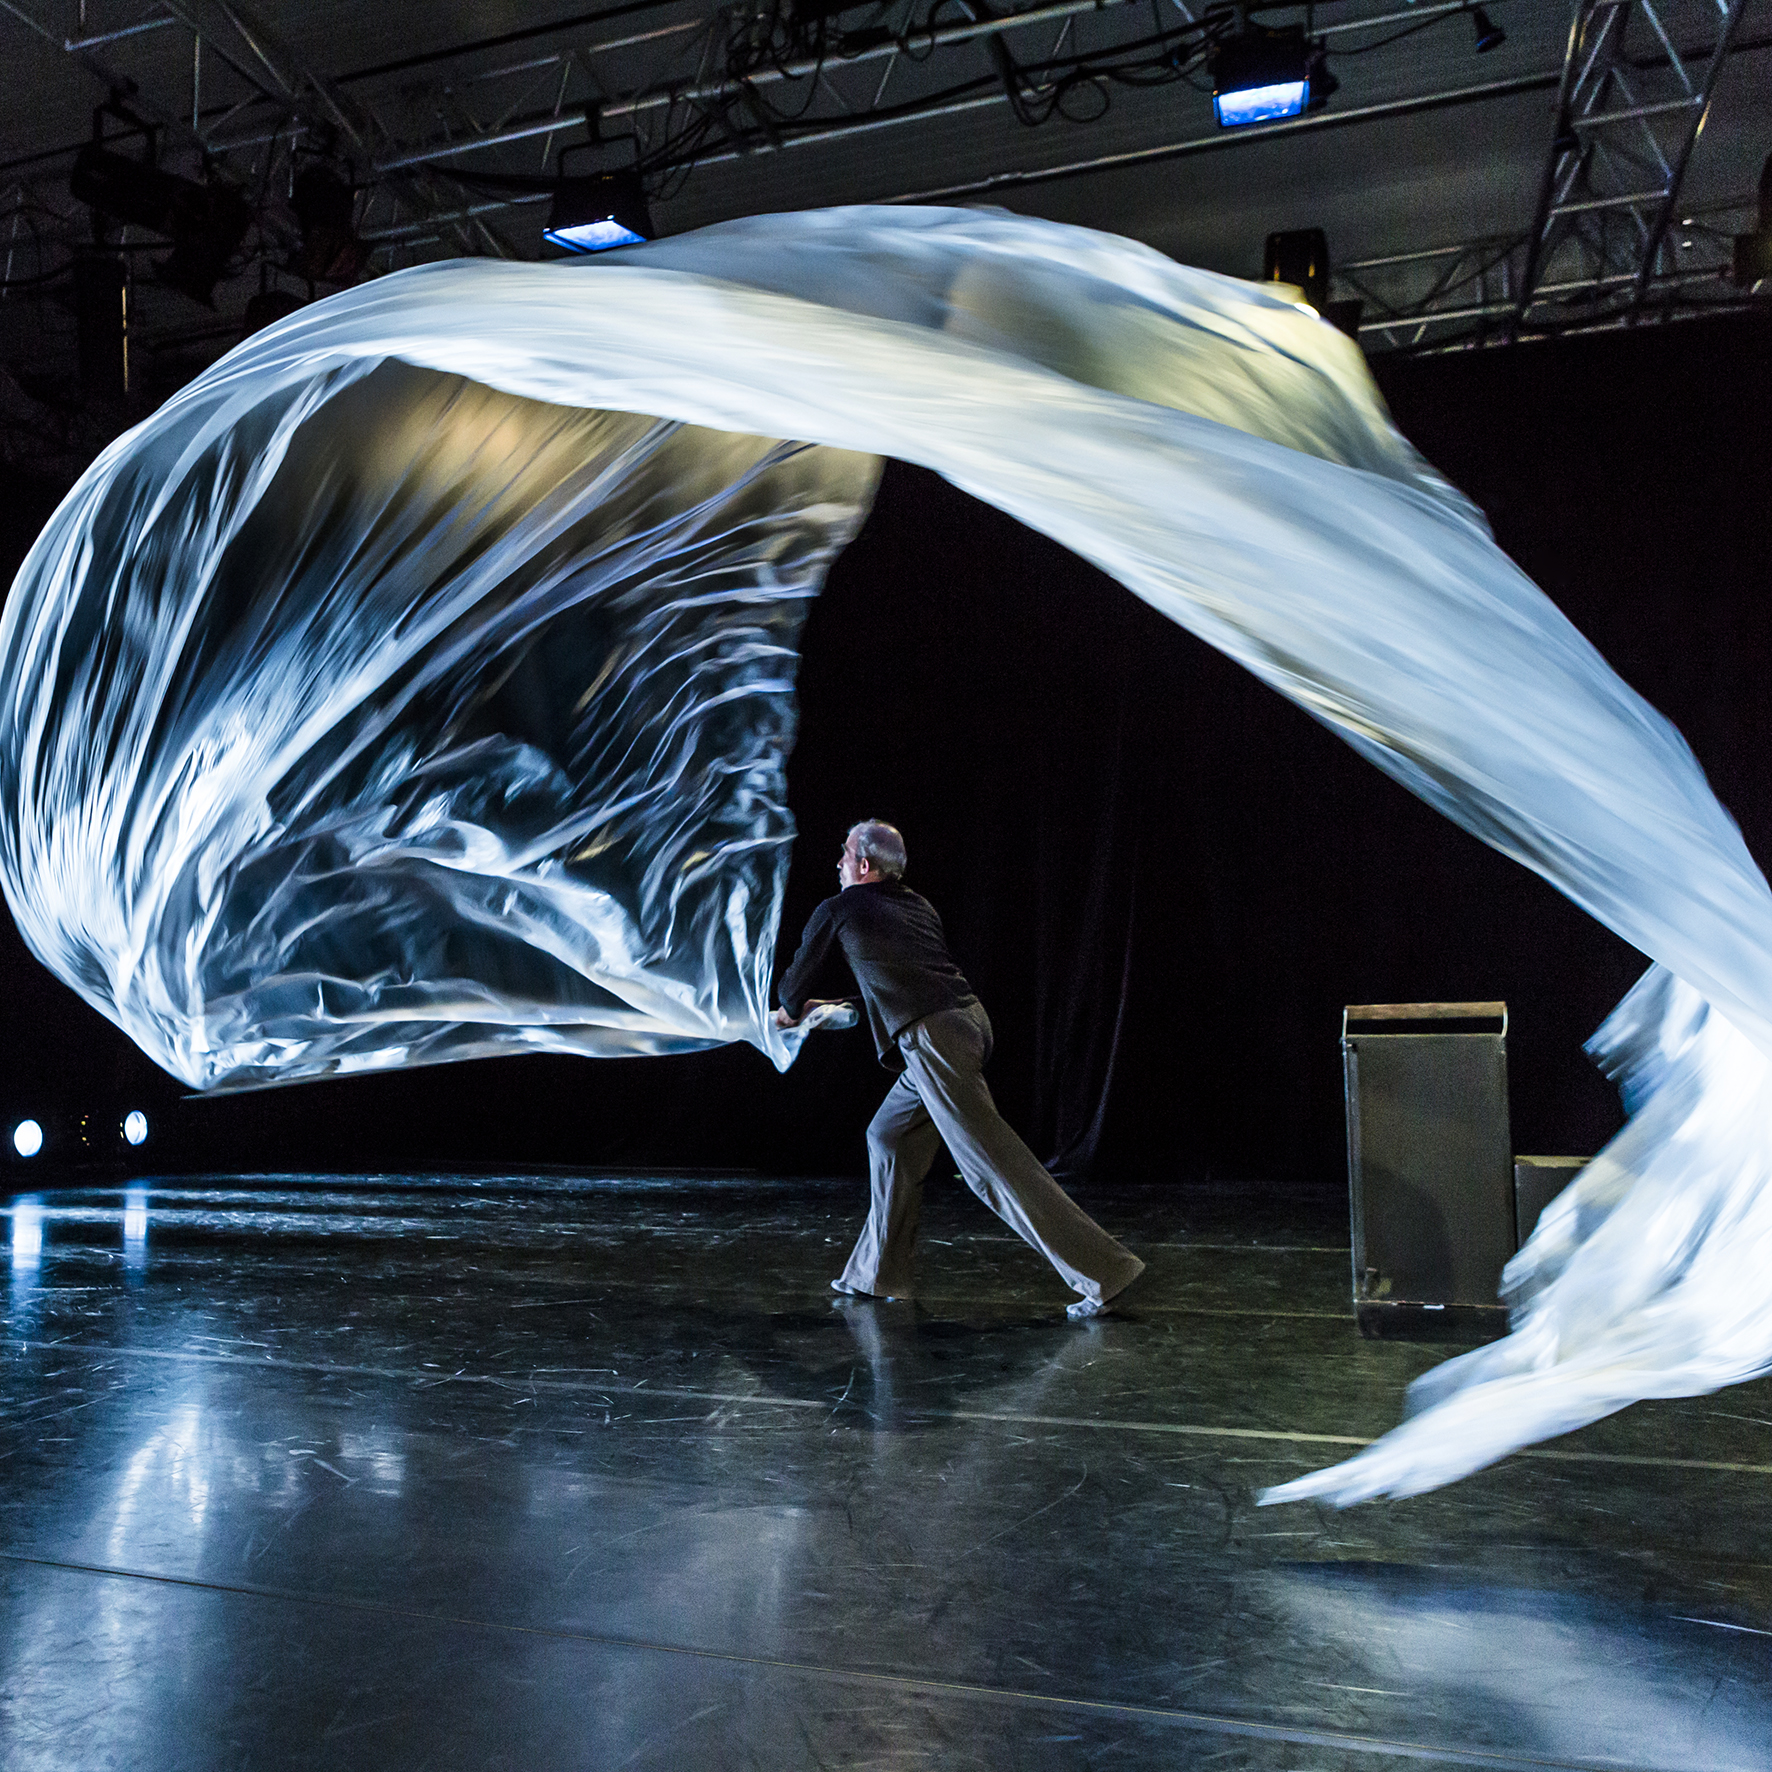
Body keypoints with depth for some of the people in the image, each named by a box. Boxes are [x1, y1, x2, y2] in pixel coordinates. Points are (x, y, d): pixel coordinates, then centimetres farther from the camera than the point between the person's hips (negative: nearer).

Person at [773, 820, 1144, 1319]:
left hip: (932, 1039, -8)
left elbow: (798, 975, 21)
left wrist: (792, 1010, 43)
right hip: (968, 1020, 9)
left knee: (991, 1164, -8)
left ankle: (1103, 1270, -8)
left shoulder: (837, 910, 6)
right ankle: (880, 1275, 24)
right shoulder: (919, 907, 23)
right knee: (888, 1138, 19)